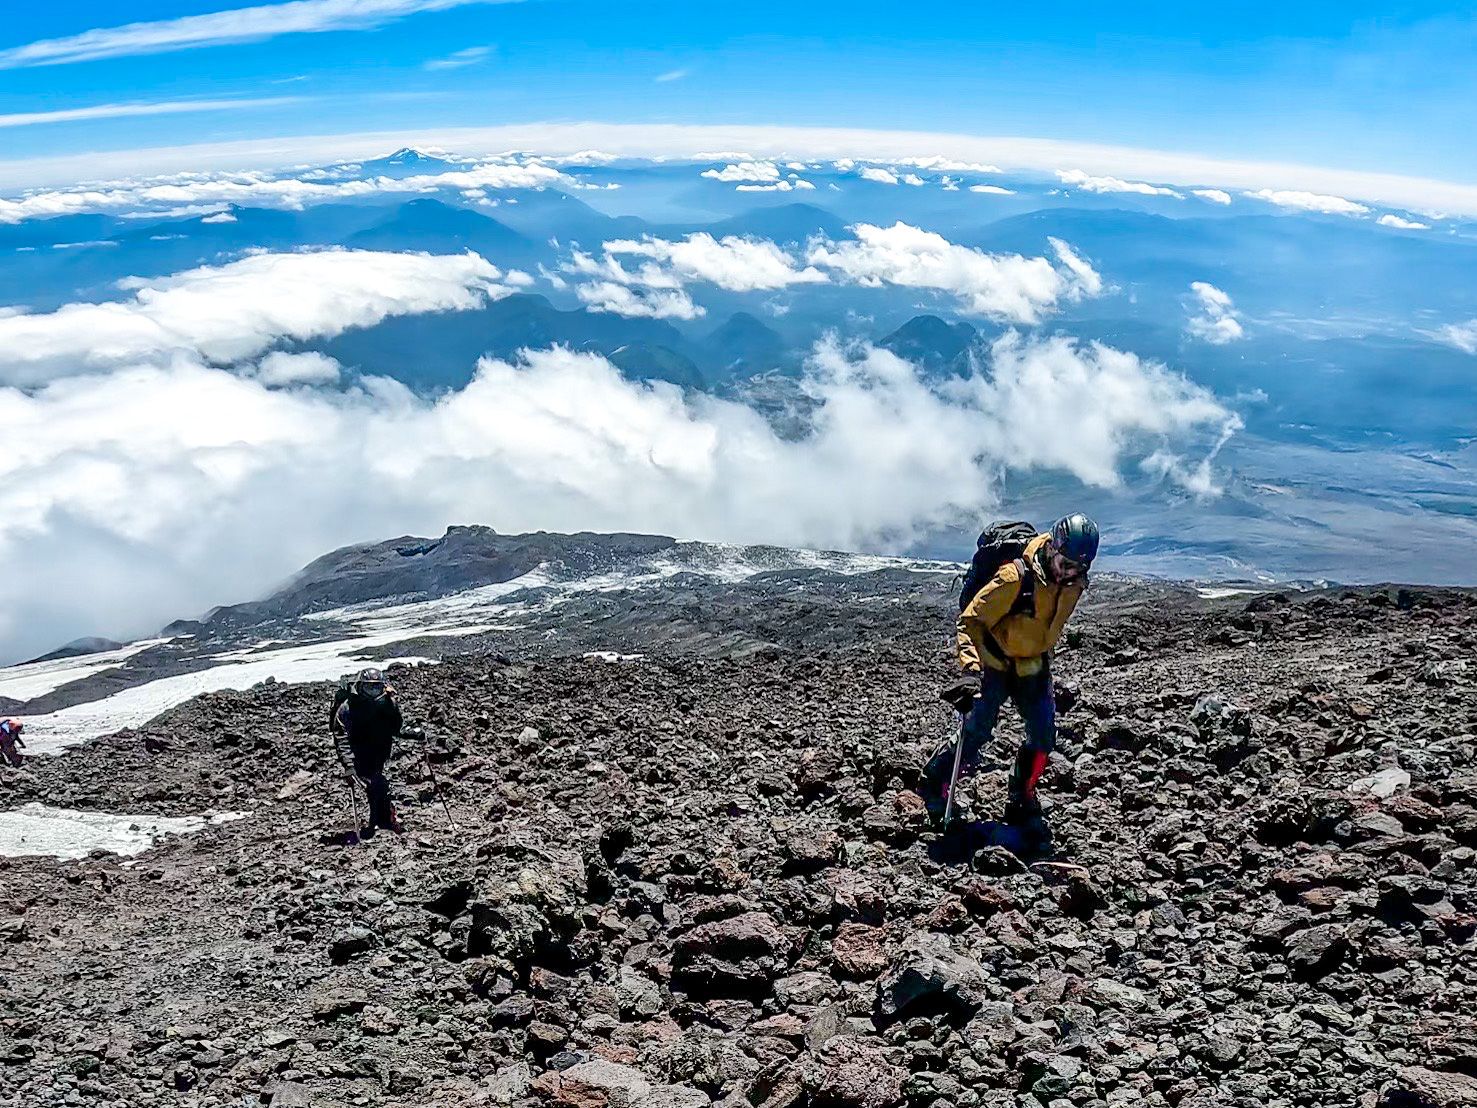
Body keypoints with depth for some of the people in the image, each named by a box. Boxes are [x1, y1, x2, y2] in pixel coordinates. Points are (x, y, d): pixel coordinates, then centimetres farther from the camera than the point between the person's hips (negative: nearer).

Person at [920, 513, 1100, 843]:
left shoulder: (1075, 582, -7)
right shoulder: (1016, 578, -29)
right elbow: (970, 621, -25)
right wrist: (971, 668, -35)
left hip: (1033, 667, 6)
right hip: (995, 664, -6)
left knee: (1043, 736, -2)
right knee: (976, 735, -10)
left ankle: (1021, 803, 17)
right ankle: (933, 785, 12)